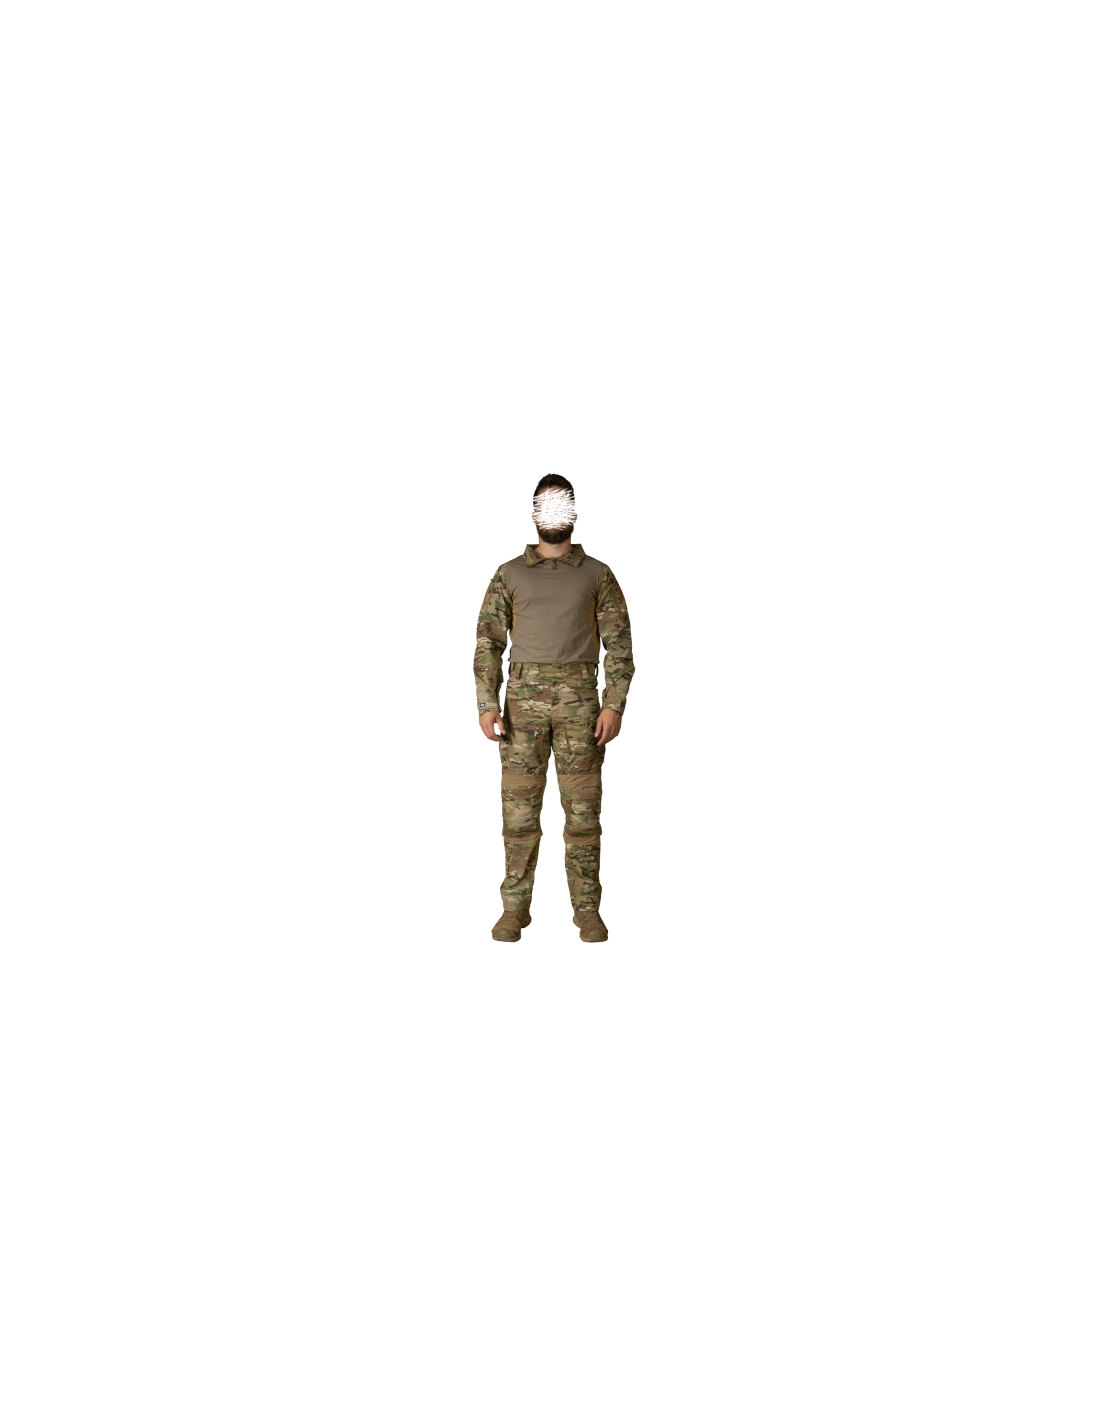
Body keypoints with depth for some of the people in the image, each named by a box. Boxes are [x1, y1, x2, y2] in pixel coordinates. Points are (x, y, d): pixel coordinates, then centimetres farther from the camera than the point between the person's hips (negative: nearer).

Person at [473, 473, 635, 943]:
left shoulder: (598, 574, 8)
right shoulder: (508, 573, 10)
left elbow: (619, 644, 4)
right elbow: (487, 641, 6)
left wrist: (614, 706, -6)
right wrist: (487, 705, -4)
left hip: (580, 698, 0)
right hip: (523, 696, 1)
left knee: (583, 807, 1)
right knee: (518, 805, 1)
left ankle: (587, 909, 11)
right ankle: (515, 907, 11)